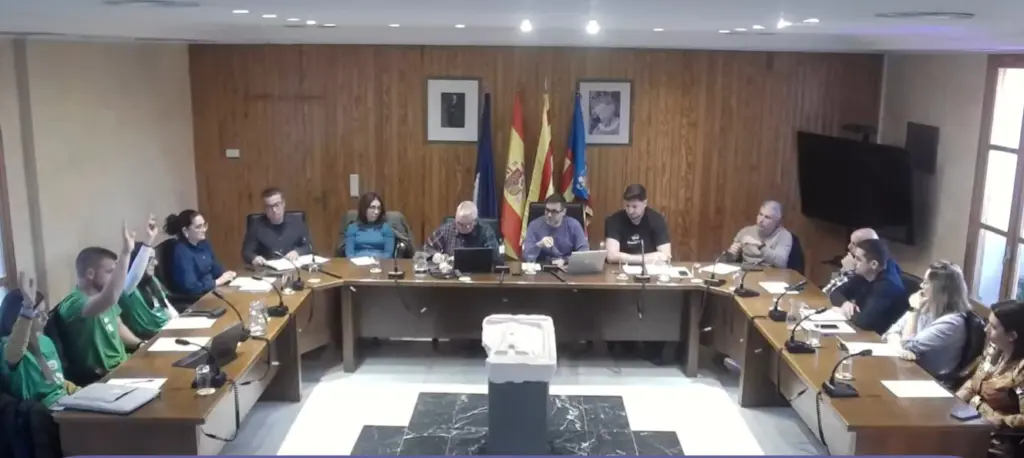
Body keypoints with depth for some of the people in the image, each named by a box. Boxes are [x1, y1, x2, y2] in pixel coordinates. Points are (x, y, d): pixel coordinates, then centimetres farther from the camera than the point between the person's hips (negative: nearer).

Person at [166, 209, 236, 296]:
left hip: (212, 289, 8)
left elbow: (216, 268, 15)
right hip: (193, 298, -8)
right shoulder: (181, 252, -19)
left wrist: (226, 275, -6)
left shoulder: (204, 244, 7)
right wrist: (218, 281, -18)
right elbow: (190, 287, -24)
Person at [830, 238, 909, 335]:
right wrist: (845, 303, -16)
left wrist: (848, 313, -15)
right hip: (861, 332, 7)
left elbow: (864, 321, -35)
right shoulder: (862, 274, -3)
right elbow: (836, 293, 5)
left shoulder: (888, 285, -26)